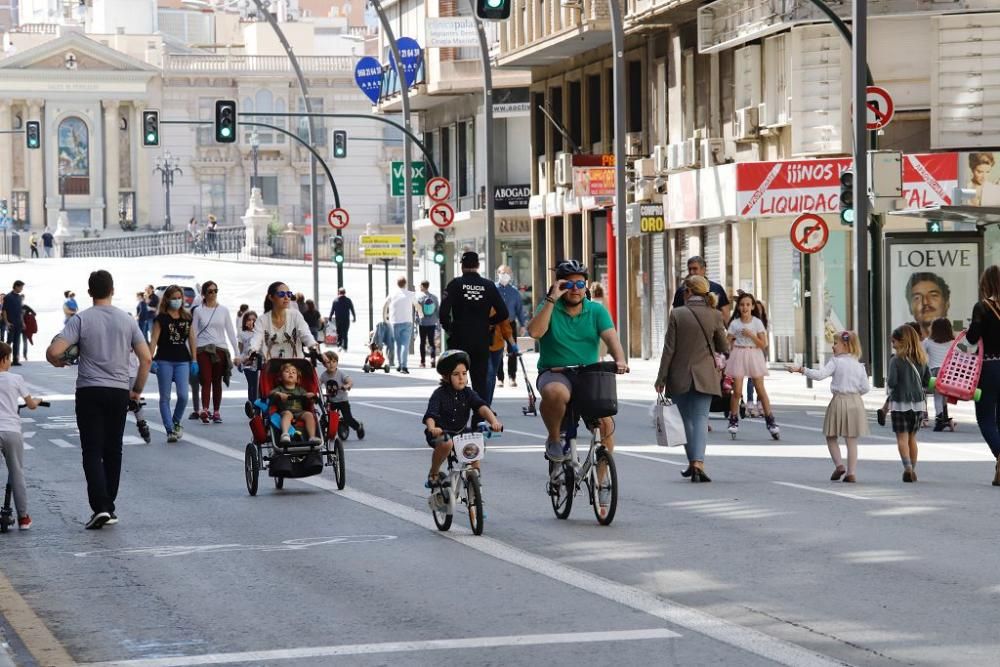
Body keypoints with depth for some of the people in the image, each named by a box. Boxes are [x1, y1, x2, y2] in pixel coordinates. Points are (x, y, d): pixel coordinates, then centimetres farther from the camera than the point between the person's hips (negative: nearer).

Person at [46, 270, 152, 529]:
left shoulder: (81, 319, -6)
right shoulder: (127, 320, 3)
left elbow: (53, 352, -16)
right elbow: (146, 358, 1)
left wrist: (59, 362, 8)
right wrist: (137, 389, 13)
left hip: (90, 391, -3)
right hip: (119, 391, 3)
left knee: (93, 452, -3)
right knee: (113, 451, 13)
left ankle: (101, 507, -16)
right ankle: (109, 507, 18)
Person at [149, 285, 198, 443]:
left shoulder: (187, 317, 10)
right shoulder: (161, 318, -1)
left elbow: (192, 339, 13)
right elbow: (154, 340, -6)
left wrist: (194, 360, 8)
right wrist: (151, 360, -16)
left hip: (182, 360, 2)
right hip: (164, 361, -2)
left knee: (183, 395, -9)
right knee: (165, 397, 0)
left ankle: (176, 422, 16)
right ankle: (170, 430, 5)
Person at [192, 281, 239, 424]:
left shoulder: (223, 310, 8)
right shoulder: (198, 311, 4)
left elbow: (230, 331, 9)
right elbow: (194, 333, 5)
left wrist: (236, 351, 3)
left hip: (220, 349, 2)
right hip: (203, 349, -2)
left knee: (217, 382, 5)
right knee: (206, 381, -13)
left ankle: (216, 412, 10)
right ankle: (204, 410, -22)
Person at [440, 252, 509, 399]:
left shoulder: (455, 284, -5)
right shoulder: (489, 286, 1)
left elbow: (444, 311, -15)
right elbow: (503, 314, 0)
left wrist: (448, 328, 3)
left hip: (459, 339, -2)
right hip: (482, 341, 2)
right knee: (480, 382, 7)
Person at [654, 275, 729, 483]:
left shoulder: (677, 314, -7)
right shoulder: (714, 315, -3)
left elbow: (669, 348, -6)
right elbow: (724, 348, 4)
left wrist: (662, 377, -1)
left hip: (680, 376, -1)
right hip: (704, 377, 1)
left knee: (686, 419, 13)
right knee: (700, 418, -1)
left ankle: (693, 462, 18)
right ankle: (698, 463, -18)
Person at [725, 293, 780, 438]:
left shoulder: (757, 323, 0)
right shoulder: (734, 324, 2)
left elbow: (763, 344, -3)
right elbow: (729, 344, 5)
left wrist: (751, 335, -15)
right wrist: (729, 359, -3)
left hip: (754, 355, 0)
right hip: (738, 355, 0)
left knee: (760, 389, 0)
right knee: (737, 390, -5)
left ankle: (770, 420, 4)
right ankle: (734, 420, 7)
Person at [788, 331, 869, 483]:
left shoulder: (835, 362, -7)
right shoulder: (859, 365, 6)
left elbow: (820, 374, -19)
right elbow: (865, 387, 3)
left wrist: (801, 370, -17)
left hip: (839, 401, -4)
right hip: (856, 402, 4)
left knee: (831, 436, 12)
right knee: (852, 441, 6)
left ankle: (839, 465, -4)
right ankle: (852, 472, 3)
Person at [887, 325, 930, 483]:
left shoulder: (896, 360, -12)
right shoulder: (921, 360, 4)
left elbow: (892, 382, -18)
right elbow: (927, 380, 9)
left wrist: (888, 381, 3)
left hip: (900, 403, -5)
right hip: (918, 403, 5)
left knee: (902, 437, -3)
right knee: (912, 437, 17)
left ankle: (908, 468, -19)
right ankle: (913, 470, 20)